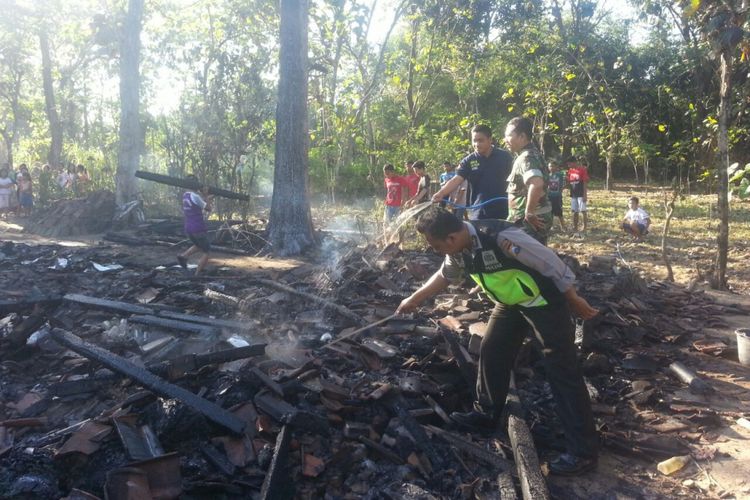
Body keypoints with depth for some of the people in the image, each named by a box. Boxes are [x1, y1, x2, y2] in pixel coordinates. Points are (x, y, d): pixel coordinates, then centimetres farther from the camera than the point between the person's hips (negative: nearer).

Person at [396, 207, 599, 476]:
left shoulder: (502, 237, -36)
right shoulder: (458, 249, -10)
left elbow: (551, 263, -26)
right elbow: (445, 275, 14)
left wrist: (574, 301, -14)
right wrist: (414, 299, 20)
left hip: (544, 301, -8)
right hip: (512, 302, 8)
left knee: (562, 372, -6)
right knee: (491, 352, 13)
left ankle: (583, 451, 2)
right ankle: (487, 413, 34)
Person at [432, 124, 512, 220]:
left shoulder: (504, 157, 0)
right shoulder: (468, 161, -2)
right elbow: (456, 180, -13)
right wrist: (441, 193, -31)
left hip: (503, 212, 0)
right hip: (479, 214, 0)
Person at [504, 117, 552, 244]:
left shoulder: (526, 158, -18)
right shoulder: (532, 154, 14)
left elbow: (536, 184, -37)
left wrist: (529, 213, -27)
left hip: (529, 222, -10)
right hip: (539, 218, 10)